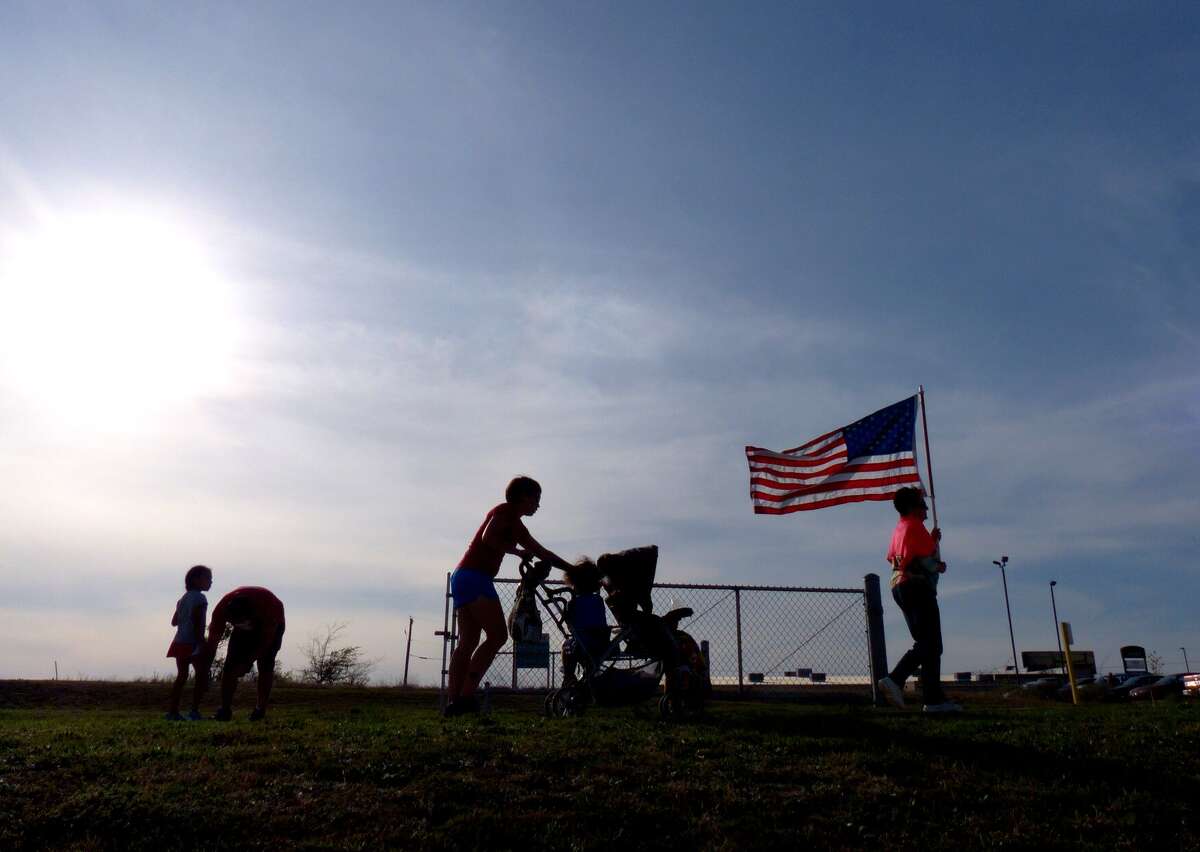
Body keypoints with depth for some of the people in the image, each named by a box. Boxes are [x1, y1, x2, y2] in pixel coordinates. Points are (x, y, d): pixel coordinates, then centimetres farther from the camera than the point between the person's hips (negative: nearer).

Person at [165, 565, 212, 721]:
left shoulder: (183, 598, 17)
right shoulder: (199, 598, -9)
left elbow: (174, 622, 18)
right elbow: (197, 621, -17)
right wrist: (201, 642, -18)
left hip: (179, 642, 8)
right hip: (192, 643, -8)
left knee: (181, 676, 12)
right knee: (202, 676, -5)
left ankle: (173, 711, 11)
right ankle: (194, 710, -10)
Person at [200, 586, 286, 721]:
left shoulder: (268, 604, -43)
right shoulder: (221, 610, -34)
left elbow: (267, 640, -32)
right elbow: (212, 643, -26)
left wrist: (247, 663, -33)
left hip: (270, 626, -3)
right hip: (244, 629, 3)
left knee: (265, 665, -17)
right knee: (230, 665, -10)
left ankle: (261, 710, -11)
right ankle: (225, 710, -4)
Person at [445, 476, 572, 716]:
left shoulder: (516, 524, 25)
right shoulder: (505, 511, -2)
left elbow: (543, 553, 27)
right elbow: (488, 538, -19)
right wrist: (516, 550, -7)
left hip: (462, 578, 10)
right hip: (474, 577, -10)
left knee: (467, 642, 5)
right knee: (498, 635, -13)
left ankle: (453, 701, 1)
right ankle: (466, 694, -18)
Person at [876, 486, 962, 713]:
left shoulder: (899, 528, 21)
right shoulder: (915, 525, -8)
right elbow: (924, 560, -17)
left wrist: (933, 540, 19)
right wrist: (939, 567, 3)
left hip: (900, 587, 10)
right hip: (918, 586, -10)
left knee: (925, 643, 9)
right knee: (930, 645, -11)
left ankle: (935, 699, 4)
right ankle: (895, 680, -26)